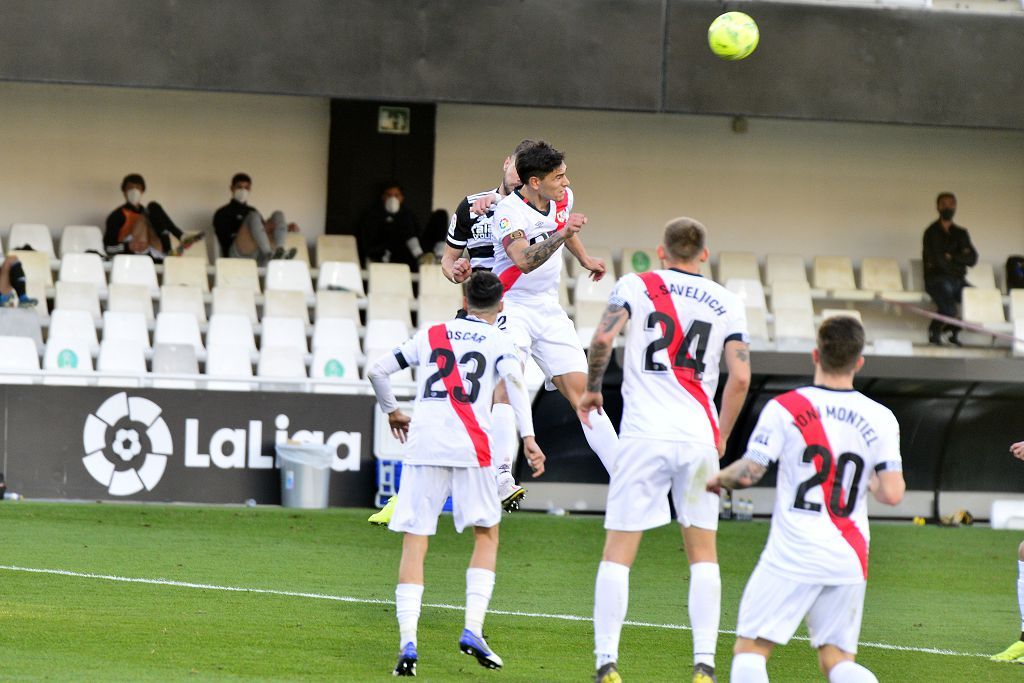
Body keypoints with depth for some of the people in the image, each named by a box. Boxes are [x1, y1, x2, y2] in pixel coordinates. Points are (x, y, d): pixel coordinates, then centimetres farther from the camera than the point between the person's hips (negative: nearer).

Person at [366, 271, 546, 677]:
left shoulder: (431, 335, 19)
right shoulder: (499, 341, 11)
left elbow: (378, 371, 19)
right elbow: (514, 380, -9)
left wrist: (391, 411, 35)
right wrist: (528, 438, -13)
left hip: (423, 444, 2)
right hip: (470, 446, -2)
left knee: (414, 541, 2)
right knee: (486, 535, 14)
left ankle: (407, 644, -10)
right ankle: (473, 630, -1)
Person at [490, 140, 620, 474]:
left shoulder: (563, 198, 2)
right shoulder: (509, 211, -20)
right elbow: (523, 260, -36)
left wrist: (585, 259, 39)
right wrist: (561, 235, -46)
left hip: (548, 308, 6)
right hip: (512, 306, -6)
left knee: (580, 388, 2)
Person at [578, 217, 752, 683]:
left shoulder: (637, 286, 5)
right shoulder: (726, 304, 10)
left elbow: (603, 338, -9)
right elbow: (740, 377, 2)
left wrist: (593, 390, 7)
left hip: (644, 435, -2)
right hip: (698, 436, 2)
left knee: (619, 551, 3)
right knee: (703, 552, 10)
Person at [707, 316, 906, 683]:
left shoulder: (784, 408, -5)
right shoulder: (880, 419, 2)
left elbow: (747, 473, -8)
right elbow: (892, 494, -4)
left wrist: (718, 479, 14)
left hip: (792, 555, -3)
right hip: (849, 561, 3)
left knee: (750, 649, 5)